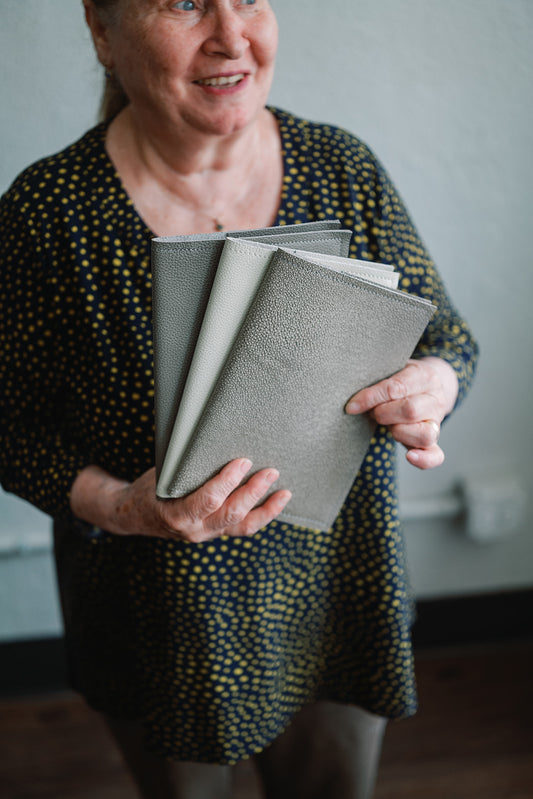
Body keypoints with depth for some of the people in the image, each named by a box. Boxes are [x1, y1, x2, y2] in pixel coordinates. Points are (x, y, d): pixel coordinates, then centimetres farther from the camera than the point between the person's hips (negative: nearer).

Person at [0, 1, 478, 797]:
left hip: (337, 600, 2)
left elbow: (449, 338, 0)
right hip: (160, 629, -1)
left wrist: (430, 389, -22)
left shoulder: (346, 169, -9)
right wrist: (119, 508, -27)